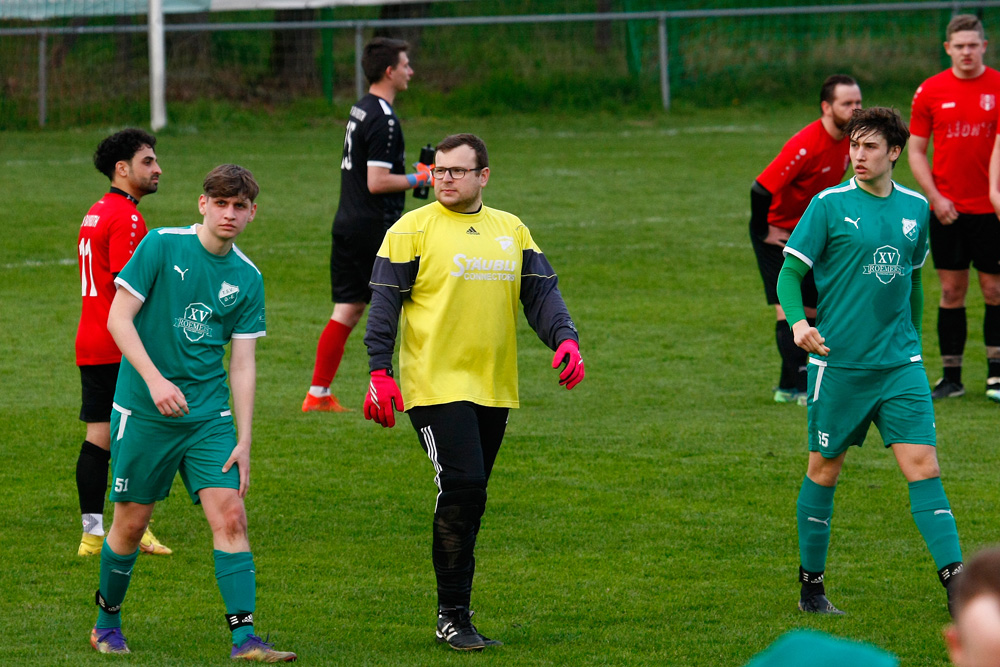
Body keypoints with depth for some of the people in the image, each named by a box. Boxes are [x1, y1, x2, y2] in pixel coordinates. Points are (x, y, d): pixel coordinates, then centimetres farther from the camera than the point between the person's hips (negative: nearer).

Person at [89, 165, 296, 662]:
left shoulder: (247, 279, 5)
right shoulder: (162, 246, -7)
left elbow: (242, 364, 5)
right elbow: (118, 318, -10)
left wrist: (244, 441, -1)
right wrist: (155, 379, -22)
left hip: (209, 416, 3)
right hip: (143, 412, -3)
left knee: (230, 515, -10)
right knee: (131, 522, 5)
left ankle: (244, 638, -13)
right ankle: (107, 623, 27)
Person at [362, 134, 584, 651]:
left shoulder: (511, 230, 13)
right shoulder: (412, 229, -2)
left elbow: (541, 292, 11)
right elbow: (385, 301, -4)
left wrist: (565, 339, -7)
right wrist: (379, 371, -13)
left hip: (494, 389, 5)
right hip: (436, 386, -5)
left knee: (469, 497, 9)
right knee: (462, 488, -15)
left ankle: (456, 614, 17)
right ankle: (452, 618, -9)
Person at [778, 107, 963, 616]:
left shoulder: (915, 208, 8)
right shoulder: (830, 205, -5)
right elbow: (789, 273, -5)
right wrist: (798, 321, -23)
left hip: (900, 364, 3)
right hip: (839, 361, -3)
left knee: (923, 465, -8)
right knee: (825, 469, 7)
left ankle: (955, 580, -12)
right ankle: (811, 586, 21)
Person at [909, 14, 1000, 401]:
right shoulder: (930, 92, 2)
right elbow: (916, 151, 7)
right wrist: (935, 197, -4)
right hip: (947, 208, 1)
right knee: (951, 291, 4)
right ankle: (951, 377, 10)